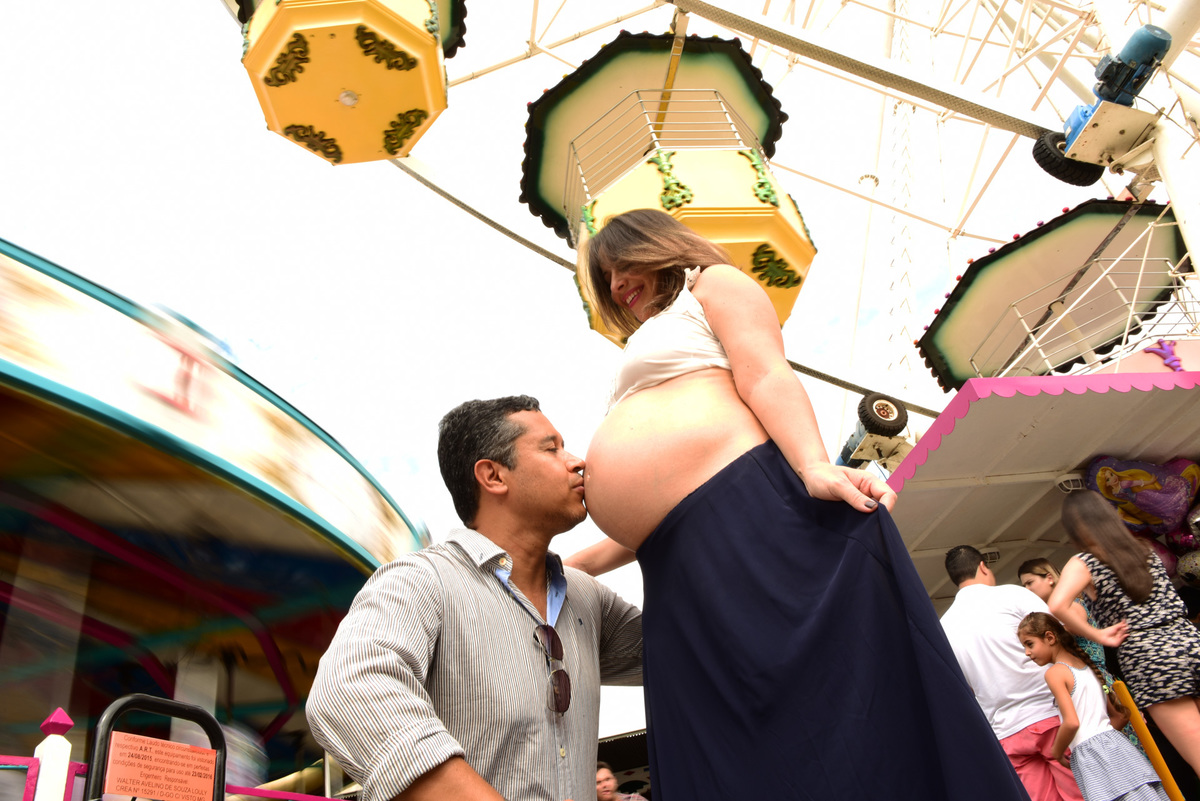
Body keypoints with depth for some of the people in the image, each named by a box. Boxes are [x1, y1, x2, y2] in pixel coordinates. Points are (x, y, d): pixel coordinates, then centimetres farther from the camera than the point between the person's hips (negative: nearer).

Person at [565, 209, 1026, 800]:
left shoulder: (714, 282, 15)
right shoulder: (649, 346, 36)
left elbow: (766, 376, -6)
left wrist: (814, 468, -22)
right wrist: (582, 564, 27)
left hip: (751, 507, -8)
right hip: (680, 572, 9)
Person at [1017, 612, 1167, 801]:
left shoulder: (1054, 672, -7)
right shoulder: (1086, 665, 18)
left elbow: (1072, 722, -17)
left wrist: (1057, 752, -2)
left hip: (1089, 753, -8)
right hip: (1114, 741, 8)